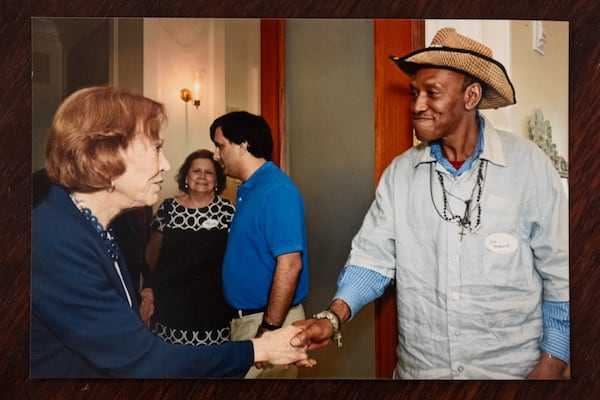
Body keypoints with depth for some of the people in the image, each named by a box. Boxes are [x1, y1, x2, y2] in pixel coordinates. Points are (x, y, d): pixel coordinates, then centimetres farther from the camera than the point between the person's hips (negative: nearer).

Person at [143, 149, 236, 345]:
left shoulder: (228, 211, -4)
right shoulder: (168, 208, 2)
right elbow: (153, 252, 10)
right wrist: (150, 287, 8)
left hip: (215, 305, -1)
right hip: (173, 303, 2)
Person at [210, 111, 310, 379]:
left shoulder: (276, 191, -20)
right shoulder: (248, 189, 9)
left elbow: (290, 265, -25)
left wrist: (269, 330, -23)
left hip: (269, 320, -9)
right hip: (246, 317, 9)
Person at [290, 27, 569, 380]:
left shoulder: (529, 165, -10)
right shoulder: (399, 172, -3)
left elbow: (561, 275, -7)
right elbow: (373, 257, -6)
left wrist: (549, 367, -8)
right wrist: (334, 316, -21)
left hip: (513, 368, -2)